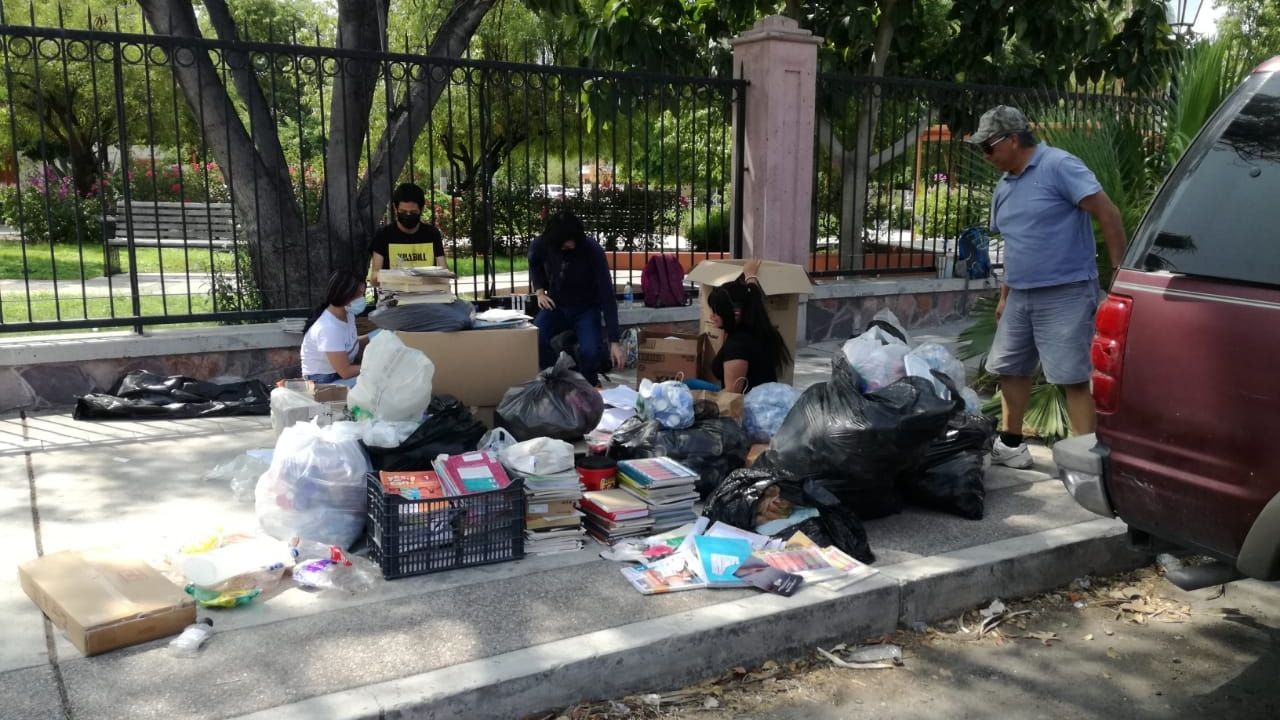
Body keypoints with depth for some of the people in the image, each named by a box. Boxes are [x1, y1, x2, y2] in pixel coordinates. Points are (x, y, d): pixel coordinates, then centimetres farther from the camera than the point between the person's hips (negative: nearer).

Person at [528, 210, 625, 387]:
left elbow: (607, 297, -24)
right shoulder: (540, 245, -17)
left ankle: (589, 385, 4)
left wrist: (614, 341, -28)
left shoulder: (593, 251, -26)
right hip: (556, 306, 2)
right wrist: (540, 291, -6)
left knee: (590, 351, -30)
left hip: (586, 309, -2)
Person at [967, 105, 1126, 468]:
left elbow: (1108, 214, -15)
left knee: (1073, 378, -9)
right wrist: (1005, 296, 23)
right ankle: (1011, 443, 29)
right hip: (1021, 296, 9)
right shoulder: (1004, 187, 13)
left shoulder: (1059, 166, -12)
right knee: (1010, 369, 14)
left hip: (1065, 294, -8)